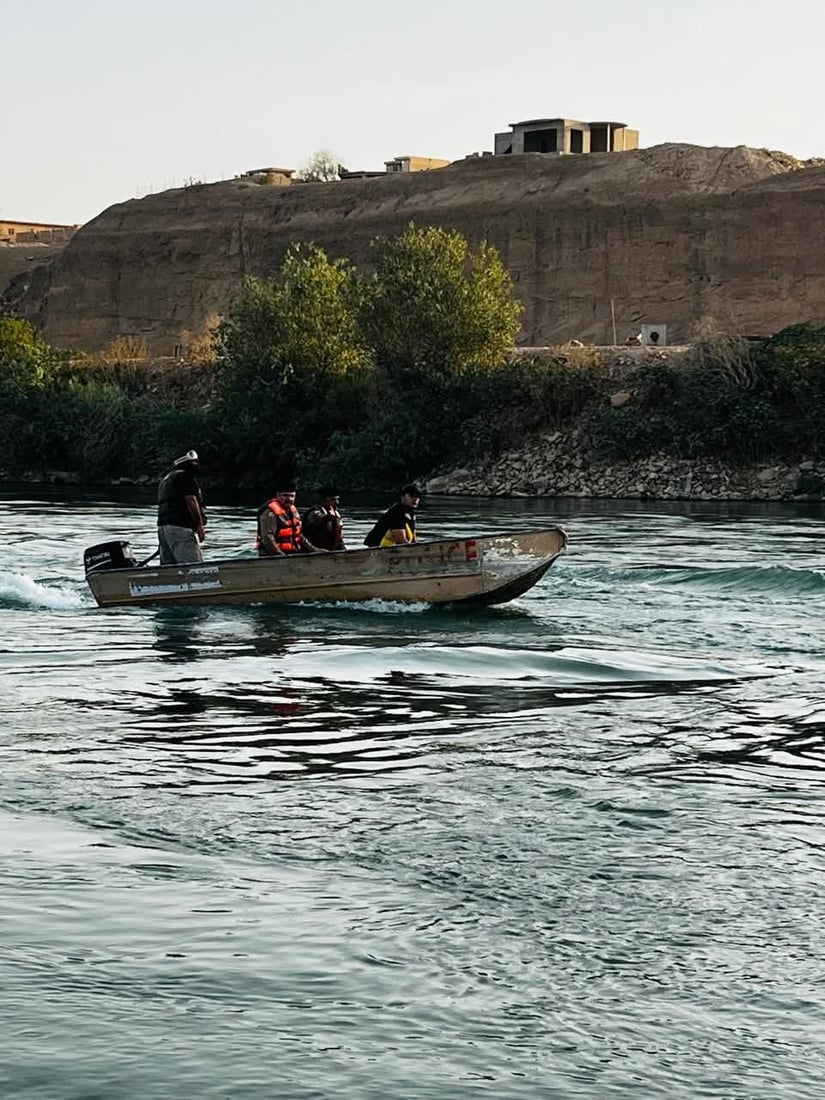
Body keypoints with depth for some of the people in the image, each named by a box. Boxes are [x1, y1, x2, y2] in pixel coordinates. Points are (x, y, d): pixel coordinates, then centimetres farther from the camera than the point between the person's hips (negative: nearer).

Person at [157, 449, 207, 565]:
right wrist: (200, 525, -13)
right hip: (180, 527, -10)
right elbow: (190, 500, -13)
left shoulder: (165, 479, 27)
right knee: (193, 566, -17)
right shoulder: (185, 476, -3)